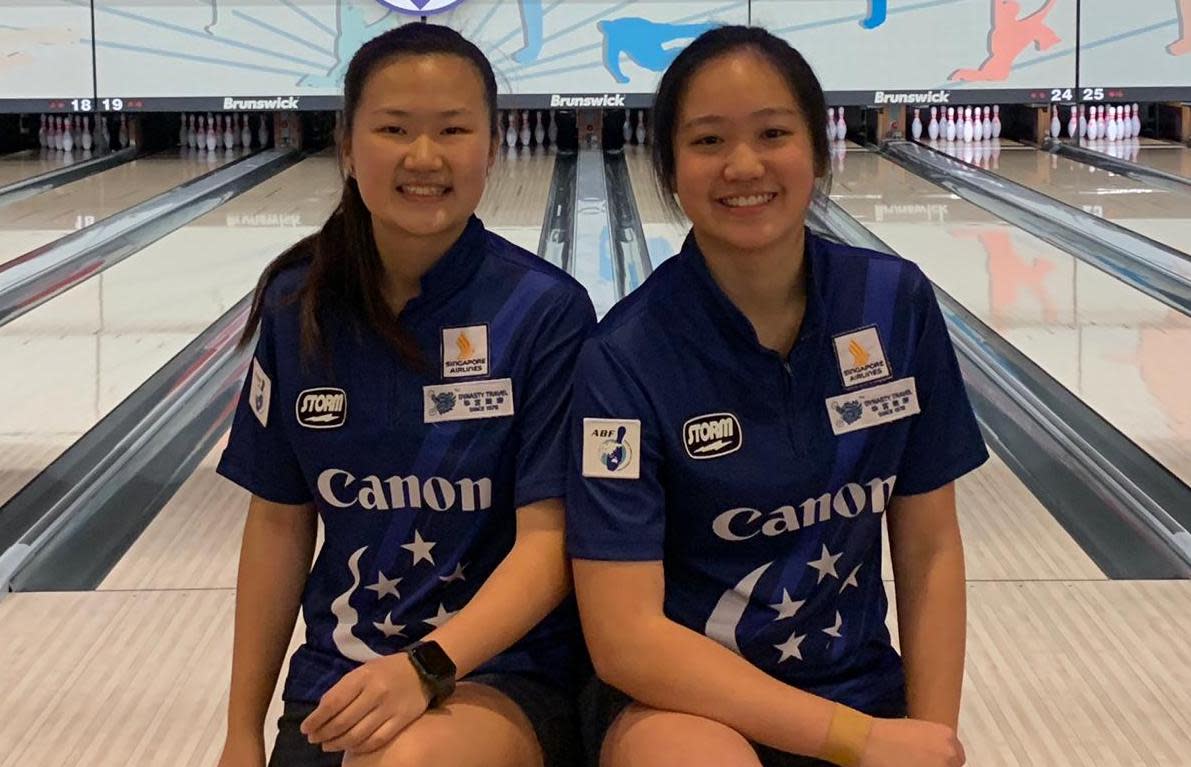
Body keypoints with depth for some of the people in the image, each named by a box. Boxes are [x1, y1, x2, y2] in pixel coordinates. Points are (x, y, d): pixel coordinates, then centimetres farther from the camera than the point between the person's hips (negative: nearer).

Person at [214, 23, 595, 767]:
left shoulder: (546, 312, -12)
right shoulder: (298, 306, 0)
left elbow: (548, 541, -14)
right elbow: (281, 521, 7)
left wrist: (426, 667, -29)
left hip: (506, 672, -4)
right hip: (336, 678, 4)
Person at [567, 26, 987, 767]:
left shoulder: (897, 305, -3)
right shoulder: (626, 357, -14)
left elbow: (930, 549, 5)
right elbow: (626, 639, -17)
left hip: (859, 693, 3)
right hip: (684, 702, -3)